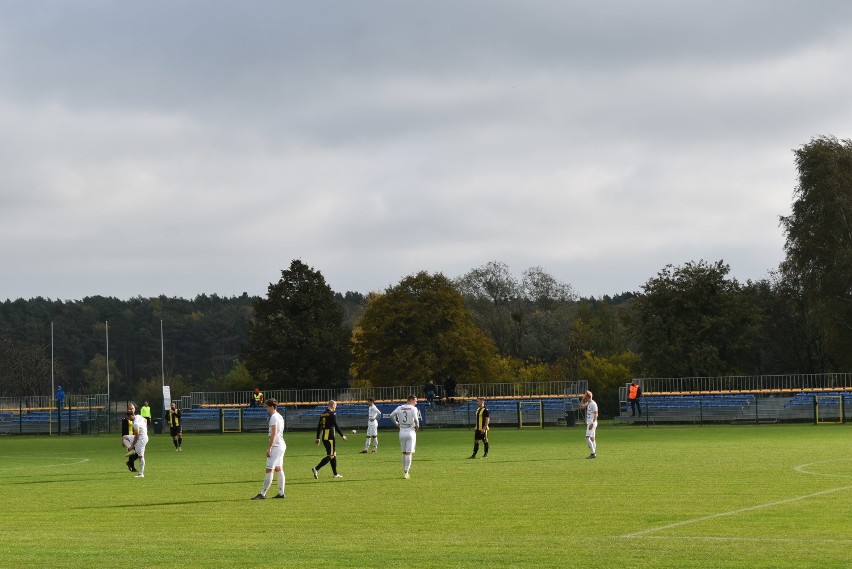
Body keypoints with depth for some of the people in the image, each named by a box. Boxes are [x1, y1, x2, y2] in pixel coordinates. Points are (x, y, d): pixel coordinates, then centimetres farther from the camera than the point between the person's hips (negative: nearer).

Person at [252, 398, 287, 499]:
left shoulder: (274, 417, -14)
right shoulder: (279, 416, 16)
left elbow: (273, 434, -20)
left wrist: (269, 448, -20)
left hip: (276, 447, -10)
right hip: (282, 446, 10)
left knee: (269, 470, -10)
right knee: (279, 469, 13)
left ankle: (262, 494, -11)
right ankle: (281, 493, 14)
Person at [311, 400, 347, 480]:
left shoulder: (322, 414, 13)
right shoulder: (332, 414, -10)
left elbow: (319, 426, 15)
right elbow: (336, 426, -14)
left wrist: (318, 438, 19)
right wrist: (342, 435, -5)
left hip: (323, 437, 9)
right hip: (329, 437, -9)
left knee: (334, 454, 18)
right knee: (330, 456, -7)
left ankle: (335, 474, 20)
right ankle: (316, 469, -21)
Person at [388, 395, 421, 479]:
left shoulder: (400, 408, 6)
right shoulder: (413, 409, -8)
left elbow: (391, 416, 1)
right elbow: (415, 419, -21)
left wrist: (396, 423, 12)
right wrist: (417, 426, -4)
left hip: (402, 432, 4)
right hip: (411, 432, -4)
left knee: (404, 453, 16)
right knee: (409, 453, -3)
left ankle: (405, 471, 20)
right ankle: (406, 472, -11)